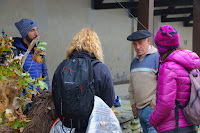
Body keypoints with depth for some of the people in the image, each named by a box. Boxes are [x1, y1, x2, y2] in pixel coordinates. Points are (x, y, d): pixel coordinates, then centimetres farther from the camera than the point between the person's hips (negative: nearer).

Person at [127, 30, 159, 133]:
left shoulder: (157, 57, -7)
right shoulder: (134, 61, 19)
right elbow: (131, 86, 26)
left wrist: (154, 103, -13)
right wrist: (133, 104, 15)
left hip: (153, 108, -8)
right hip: (140, 109, 8)